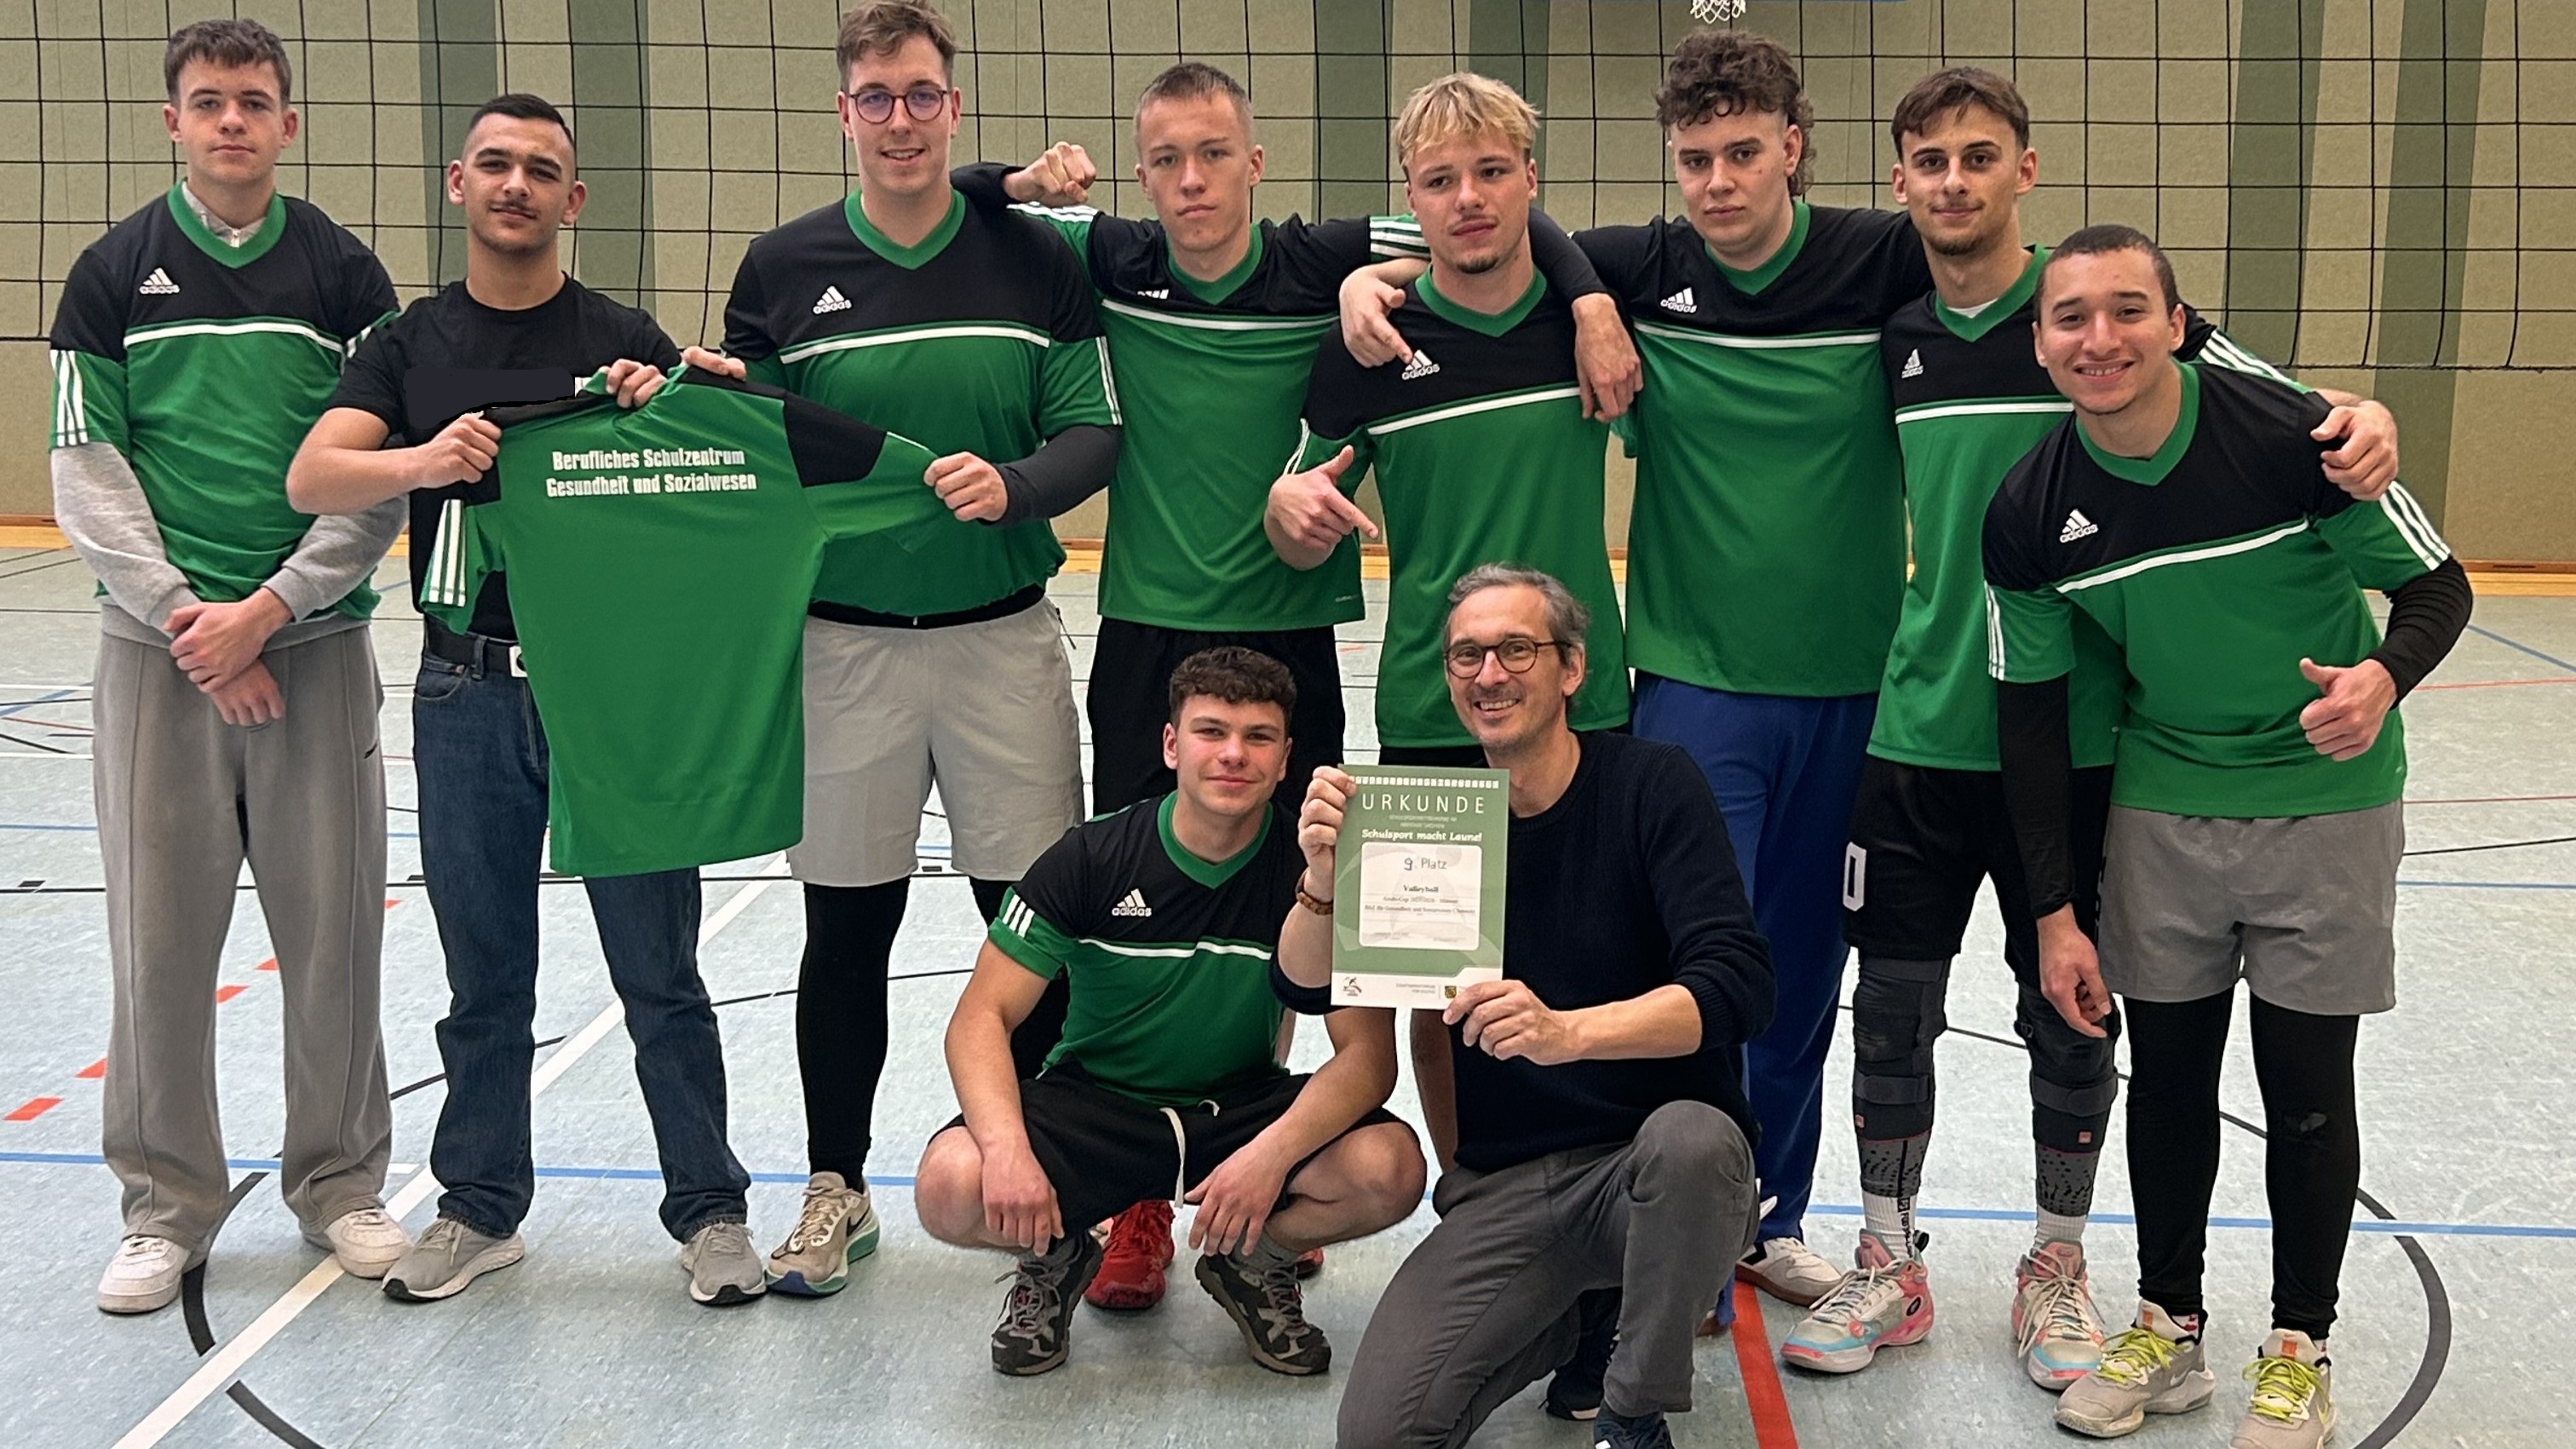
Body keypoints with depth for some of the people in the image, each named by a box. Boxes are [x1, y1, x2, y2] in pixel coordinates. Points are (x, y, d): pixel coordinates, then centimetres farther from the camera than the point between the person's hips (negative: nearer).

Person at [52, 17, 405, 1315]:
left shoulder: (344, 272, 4)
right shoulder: (114, 275, 5)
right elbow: (85, 472, 2)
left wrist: (268, 607, -10)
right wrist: (183, 615, -9)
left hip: (314, 641, 0)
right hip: (157, 646, 0)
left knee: (333, 924, 3)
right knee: (159, 933, 3)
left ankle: (339, 1183, 19)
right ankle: (168, 1204, 17)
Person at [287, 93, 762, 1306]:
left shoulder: (624, 340, 3)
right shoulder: (411, 344, 7)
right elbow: (312, 478, -6)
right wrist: (422, 459, -26)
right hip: (469, 693, 2)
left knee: (658, 969, 2)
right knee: (483, 971, 13)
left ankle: (710, 1208, 13)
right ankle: (479, 1206, 26)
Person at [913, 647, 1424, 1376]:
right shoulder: (1091, 859, -12)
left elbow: (1368, 1053, -15)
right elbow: (982, 1018, -13)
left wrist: (1273, 1152, -34)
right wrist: (1007, 1148, -33)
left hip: (1242, 1107, 1)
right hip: (1092, 1103, -1)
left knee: (1389, 1170, -28)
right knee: (951, 1188, -30)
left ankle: (1253, 1260, 6)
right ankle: (1057, 1256, 7)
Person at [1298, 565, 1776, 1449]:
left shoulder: (1651, 785, -8)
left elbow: (1738, 984, -20)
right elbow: (1307, 981, -1)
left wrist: (1566, 1031, -36)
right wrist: (1324, 874, -23)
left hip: (1655, 1171, -3)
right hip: (1502, 1187, 3)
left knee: (1691, 1138, -38)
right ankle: (1573, 1315, 16)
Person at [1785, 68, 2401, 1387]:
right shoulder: (1895, 337, 5)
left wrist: (2362, 421, -25)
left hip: (2070, 734, -3)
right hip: (1918, 732, 3)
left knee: (2069, 1013, 9)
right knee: (1892, 999, 7)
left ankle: (2056, 1267, 27)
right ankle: (1889, 1261, 24)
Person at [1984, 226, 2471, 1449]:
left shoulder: (2289, 435, -20)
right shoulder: (2029, 512, -11)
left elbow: (2437, 587, -9)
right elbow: (2031, 713, -2)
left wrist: (2382, 676, -32)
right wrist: (2053, 911, -3)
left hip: (2324, 798, -2)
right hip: (2161, 807, 3)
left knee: (2306, 1084, 4)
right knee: (2167, 1071, 10)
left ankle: (2299, 1349, 22)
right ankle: (2169, 1326, 28)